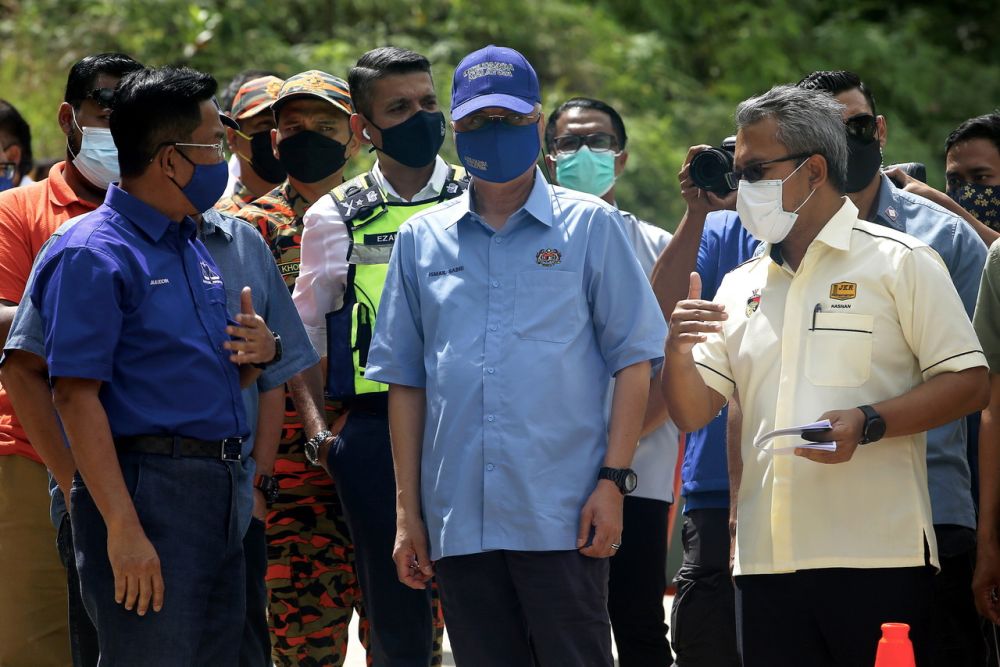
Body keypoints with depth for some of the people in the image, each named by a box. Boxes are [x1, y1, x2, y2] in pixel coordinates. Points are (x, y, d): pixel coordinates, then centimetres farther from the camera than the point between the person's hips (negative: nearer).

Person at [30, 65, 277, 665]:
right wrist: (123, 527, -23)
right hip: (146, 489, -9)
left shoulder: (194, 248, 18)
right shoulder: (94, 254, -10)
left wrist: (259, 352, 3)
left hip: (222, 494, 9)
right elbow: (76, 395, -17)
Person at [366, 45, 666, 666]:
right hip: (458, 521, 3)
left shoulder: (589, 225, 5)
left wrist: (614, 480, -8)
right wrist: (408, 512, 8)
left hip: (562, 520, -3)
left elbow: (633, 359, 2)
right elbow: (406, 380, 14)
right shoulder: (422, 239, 13)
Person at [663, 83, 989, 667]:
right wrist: (679, 350, -3)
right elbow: (692, 412, 18)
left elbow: (969, 383, -4)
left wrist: (867, 423, -17)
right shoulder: (742, 285, 20)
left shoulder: (899, 262, 3)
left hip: (878, 558, -5)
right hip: (765, 560, 5)